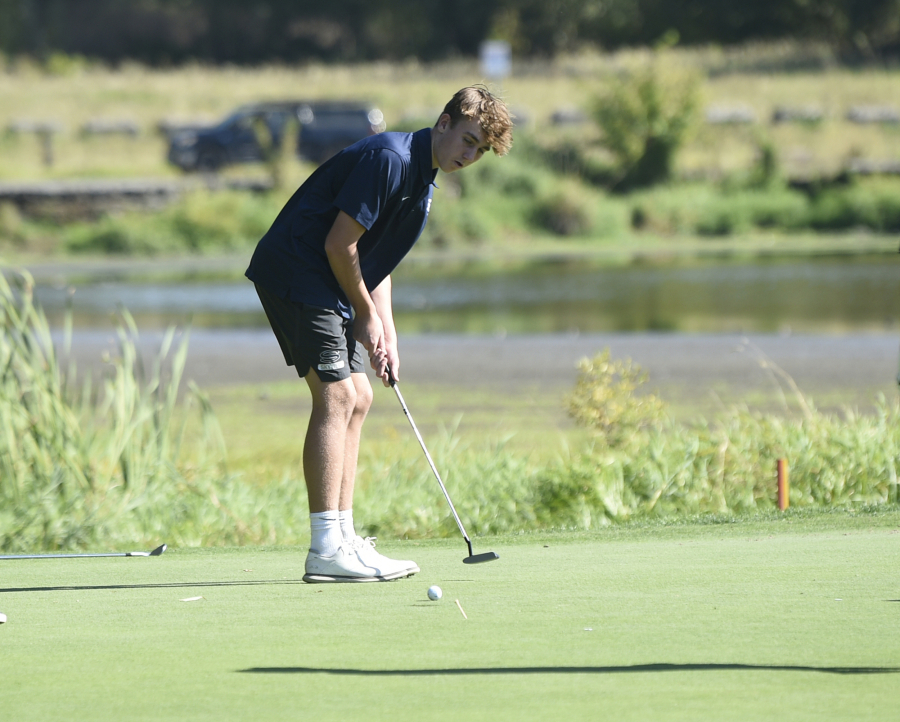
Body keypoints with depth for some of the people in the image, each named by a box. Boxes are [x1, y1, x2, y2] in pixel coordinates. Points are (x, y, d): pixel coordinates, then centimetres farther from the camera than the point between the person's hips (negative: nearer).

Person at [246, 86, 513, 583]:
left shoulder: (421, 180, 14)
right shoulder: (389, 160, -19)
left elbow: (375, 257, 20)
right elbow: (339, 244, -21)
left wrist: (386, 333, 10)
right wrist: (366, 314, -8)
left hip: (329, 286, 11)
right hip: (294, 274, -11)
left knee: (357, 399, 9)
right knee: (336, 396, -15)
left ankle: (342, 537, 12)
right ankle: (326, 550, -17)